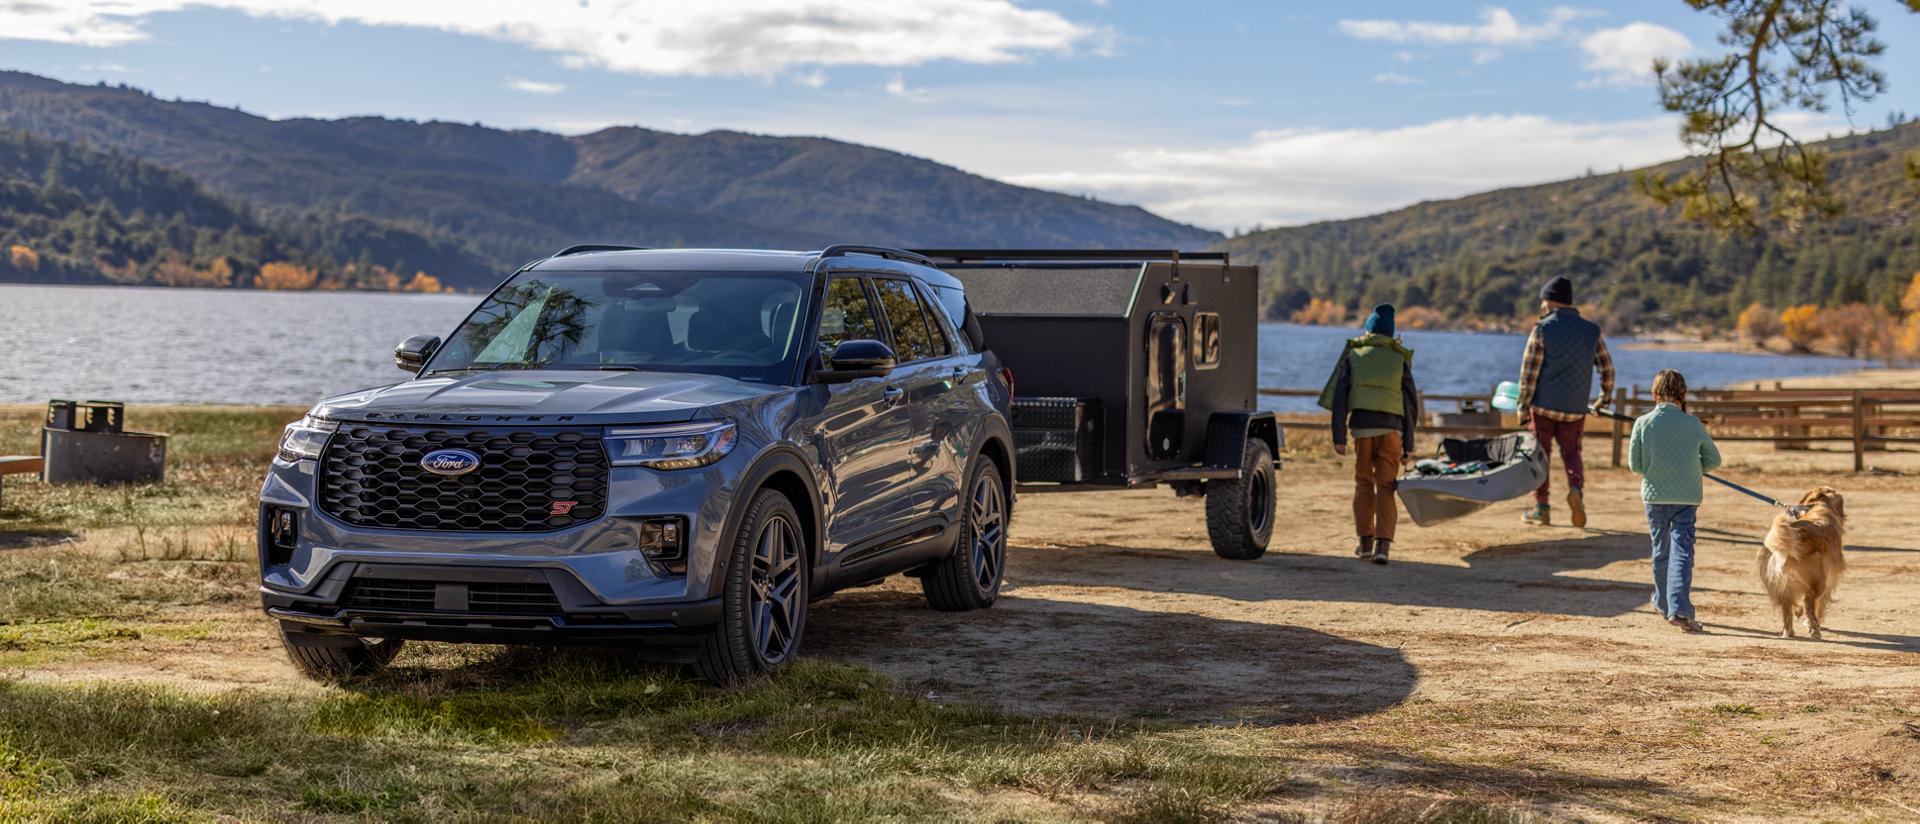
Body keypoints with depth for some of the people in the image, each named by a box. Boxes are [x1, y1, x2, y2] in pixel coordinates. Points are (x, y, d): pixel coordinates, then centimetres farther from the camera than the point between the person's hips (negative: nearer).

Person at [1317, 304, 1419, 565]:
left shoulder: (1353, 355, 11)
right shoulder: (1399, 359, 11)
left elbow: (1339, 397, 2)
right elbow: (1411, 403, 7)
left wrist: (1338, 437, 1)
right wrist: (1408, 444, 12)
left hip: (1362, 426, 0)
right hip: (1391, 428, 0)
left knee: (1363, 483, 16)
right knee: (1386, 487, 1)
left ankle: (1366, 542, 19)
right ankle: (1383, 545, -12)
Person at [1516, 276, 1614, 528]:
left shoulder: (1542, 329, -7)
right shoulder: (1591, 330, 4)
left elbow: (1529, 372, -9)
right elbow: (1606, 367, 11)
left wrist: (1523, 406, -3)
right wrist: (1605, 397, 27)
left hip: (1543, 405, -3)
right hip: (1575, 408, 3)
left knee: (1540, 455, 9)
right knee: (1571, 453, 16)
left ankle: (1541, 508, 10)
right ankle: (1576, 488, -12)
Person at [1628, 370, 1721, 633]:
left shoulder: (1643, 423, -7)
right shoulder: (1693, 424, -6)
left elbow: (1634, 464, -1)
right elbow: (1713, 461, 4)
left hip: (1655, 495, 1)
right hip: (1686, 498, -1)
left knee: (1661, 550, 17)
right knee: (1682, 552, -4)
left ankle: (1664, 603, 31)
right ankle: (1679, 609, -18)